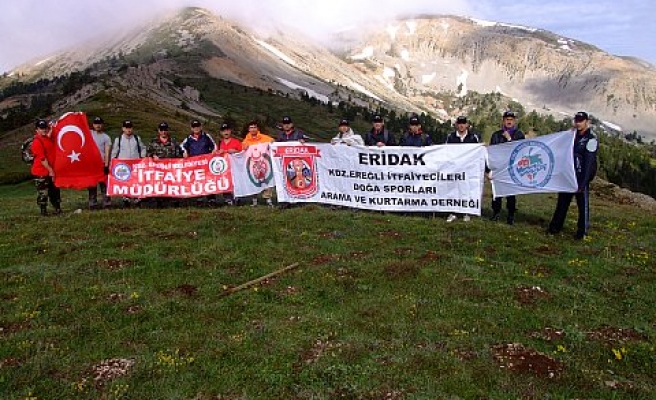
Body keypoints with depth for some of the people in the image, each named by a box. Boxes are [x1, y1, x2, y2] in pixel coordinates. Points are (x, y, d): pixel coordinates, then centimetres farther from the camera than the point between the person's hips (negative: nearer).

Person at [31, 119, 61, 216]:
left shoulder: (49, 138, 6)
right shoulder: (37, 142, -16)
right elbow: (42, 159, -19)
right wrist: (50, 170, -18)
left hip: (51, 170, 8)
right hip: (41, 172, -8)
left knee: (55, 190, 13)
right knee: (43, 192, -1)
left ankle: (57, 208, 22)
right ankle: (43, 210, 9)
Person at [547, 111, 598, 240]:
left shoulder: (591, 139, -11)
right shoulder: (573, 135, 13)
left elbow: (589, 163, -16)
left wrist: (582, 183, -19)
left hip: (581, 177, -7)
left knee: (583, 205, 2)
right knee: (562, 202, 12)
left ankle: (582, 231, 11)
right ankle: (555, 227, 22)